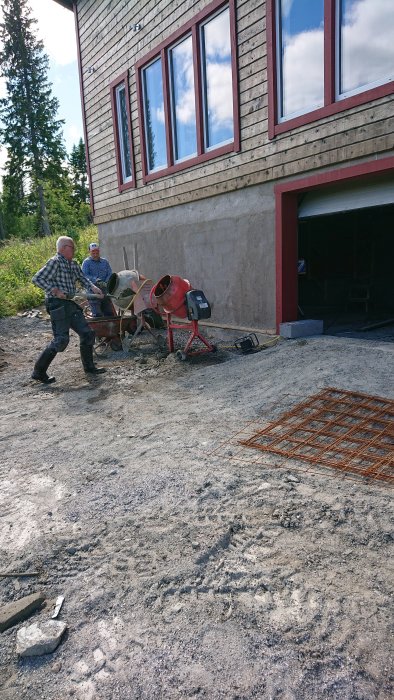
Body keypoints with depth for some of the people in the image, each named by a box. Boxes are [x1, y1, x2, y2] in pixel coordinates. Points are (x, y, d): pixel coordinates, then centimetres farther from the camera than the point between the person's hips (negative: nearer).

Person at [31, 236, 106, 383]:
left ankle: (89, 366, 23)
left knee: (87, 334, 9)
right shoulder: (55, 262, -10)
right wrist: (55, 290, -21)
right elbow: (37, 279, -15)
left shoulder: (73, 264, 16)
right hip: (57, 305, -9)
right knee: (61, 339, -12)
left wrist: (93, 288, -2)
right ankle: (39, 371, -1)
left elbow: (82, 278, 18)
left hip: (70, 304, 9)